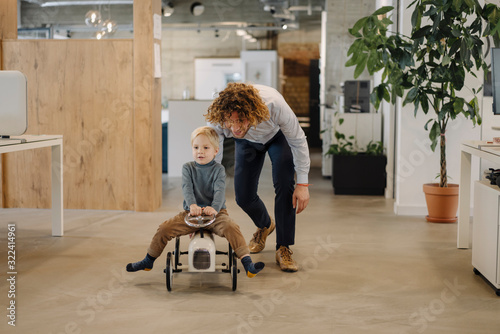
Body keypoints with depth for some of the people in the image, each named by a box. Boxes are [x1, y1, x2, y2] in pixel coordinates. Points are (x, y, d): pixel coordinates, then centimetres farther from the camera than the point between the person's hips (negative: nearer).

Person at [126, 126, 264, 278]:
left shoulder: (218, 169, 0)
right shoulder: (188, 168, 6)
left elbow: (220, 191, -14)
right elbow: (187, 188, -10)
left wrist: (214, 208, -35)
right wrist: (192, 205, -31)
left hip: (215, 212, -2)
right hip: (191, 212, 2)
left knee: (231, 227, -30)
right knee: (165, 228, -11)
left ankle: (247, 263, -30)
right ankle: (148, 261, 9)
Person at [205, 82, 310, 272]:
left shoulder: (273, 103, -45)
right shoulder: (216, 119, -39)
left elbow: (298, 141, -28)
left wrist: (302, 183, -30)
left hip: (278, 136, -2)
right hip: (247, 143, 2)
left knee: (284, 184, -23)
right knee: (243, 196, -4)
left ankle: (283, 248, -11)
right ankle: (265, 225, 31)